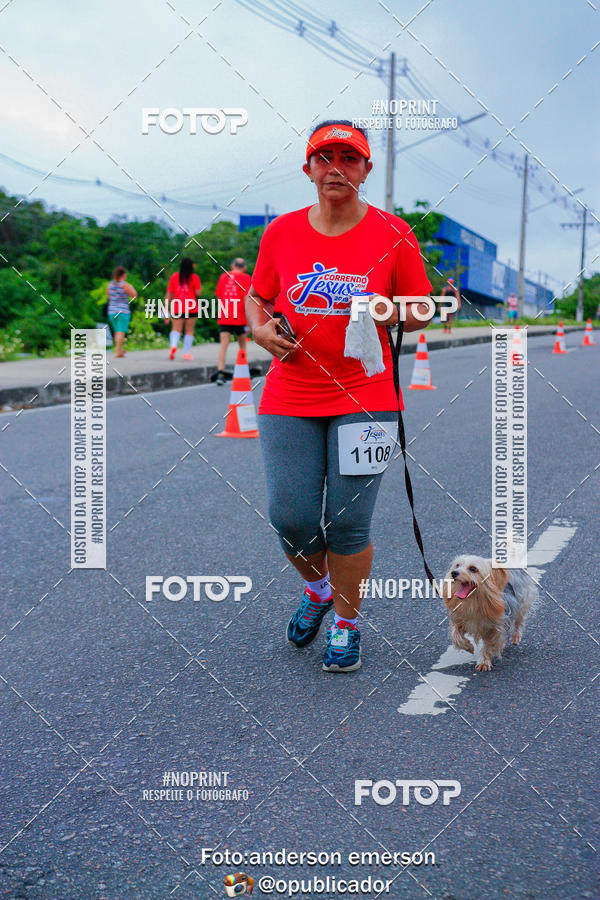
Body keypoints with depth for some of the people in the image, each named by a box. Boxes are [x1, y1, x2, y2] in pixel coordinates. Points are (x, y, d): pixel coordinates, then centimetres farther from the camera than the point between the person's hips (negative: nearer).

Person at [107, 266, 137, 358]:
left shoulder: (110, 284, 4)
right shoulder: (125, 285, -11)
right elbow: (134, 295, -5)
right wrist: (132, 288, 12)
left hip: (112, 311, 5)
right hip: (123, 311, -5)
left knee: (117, 332, 19)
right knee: (121, 332, -4)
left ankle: (119, 350, 25)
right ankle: (117, 352, -11)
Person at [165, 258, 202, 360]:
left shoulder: (174, 276, 6)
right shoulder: (194, 277, -2)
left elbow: (169, 293, 5)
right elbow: (198, 293, -8)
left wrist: (166, 310, 9)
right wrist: (199, 288, 15)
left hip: (176, 308, 2)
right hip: (191, 308, -2)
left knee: (176, 329, 3)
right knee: (189, 330, 8)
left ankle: (173, 345, -25)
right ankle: (186, 353, 9)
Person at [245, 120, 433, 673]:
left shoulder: (393, 234, -1)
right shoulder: (281, 232, 4)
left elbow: (422, 312, 6)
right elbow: (257, 299, 17)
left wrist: (390, 312, -15)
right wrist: (260, 328, -4)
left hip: (365, 396, -2)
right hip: (289, 397, 2)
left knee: (348, 523, -1)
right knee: (291, 520, -1)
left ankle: (346, 626, 23)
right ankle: (318, 589, 33)